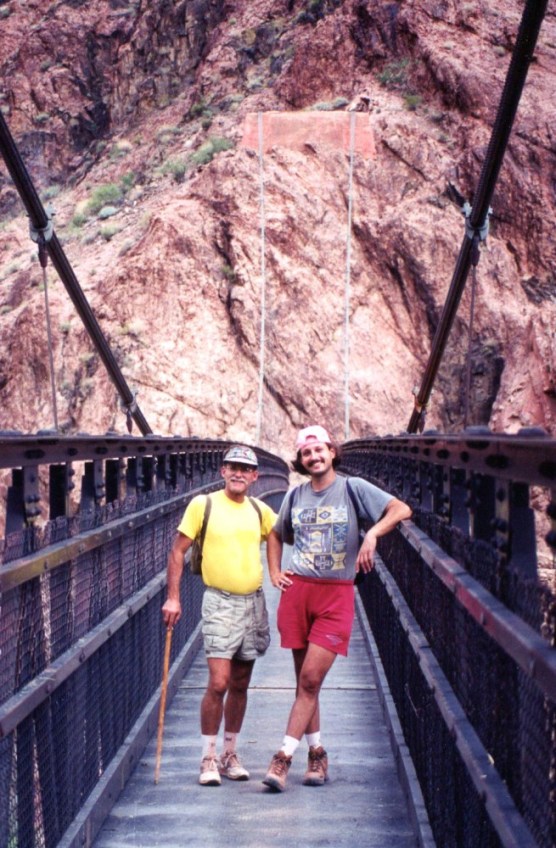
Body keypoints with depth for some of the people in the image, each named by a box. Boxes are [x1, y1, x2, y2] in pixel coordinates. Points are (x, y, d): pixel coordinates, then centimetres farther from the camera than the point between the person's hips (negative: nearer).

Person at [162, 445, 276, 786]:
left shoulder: (260, 510, 6)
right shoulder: (203, 504, -4)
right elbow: (178, 550, -1)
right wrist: (173, 598, -6)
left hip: (254, 602, 4)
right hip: (220, 603, -4)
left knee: (240, 685, 11)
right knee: (218, 683, -12)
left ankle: (230, 754, 23)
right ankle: (209, 758, 1)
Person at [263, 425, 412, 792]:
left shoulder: (353, 488, -1)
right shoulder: (296, 496, 11)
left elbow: (401, 509, -11)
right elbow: (277, 535, 28)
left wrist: (371, 535, -26)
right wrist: (274, 571, 13)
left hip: (337, 595, -4)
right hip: (297, 591, 4)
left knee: (310, 678, -9)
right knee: (305, 681, 7)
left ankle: (284, 757, -6)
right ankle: (317, 753, 18)